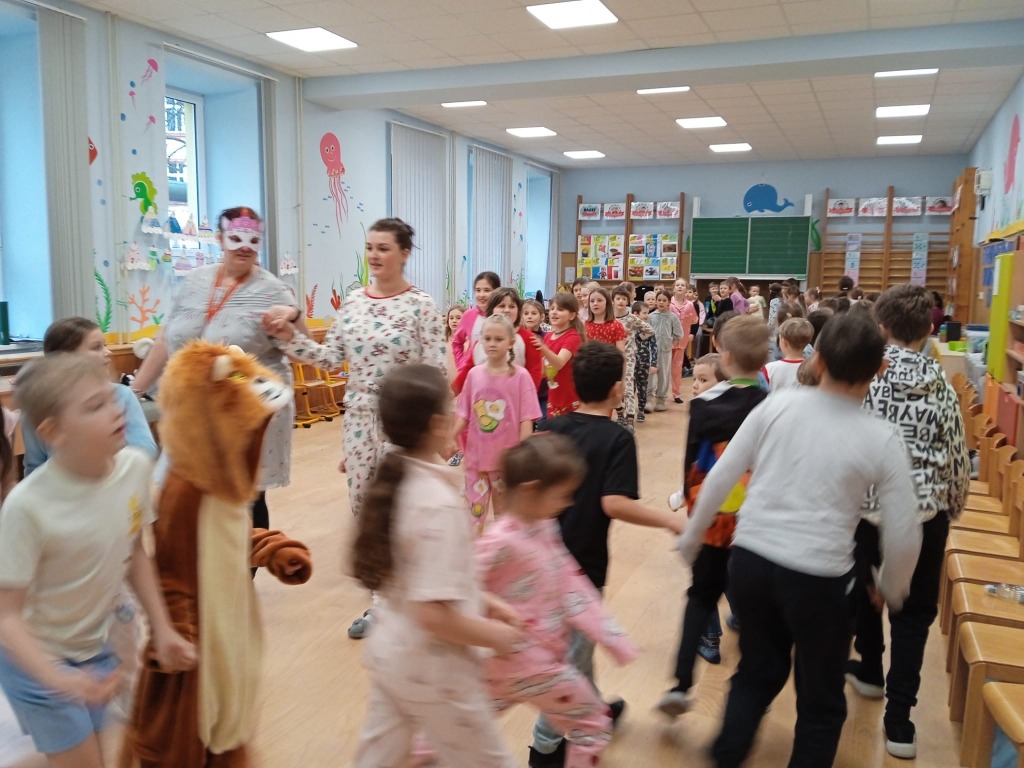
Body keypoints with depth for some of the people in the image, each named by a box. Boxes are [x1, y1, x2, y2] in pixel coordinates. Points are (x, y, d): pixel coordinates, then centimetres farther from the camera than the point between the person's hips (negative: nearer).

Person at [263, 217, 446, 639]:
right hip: (359, 418, 6)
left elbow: (434, 373, -11)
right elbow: (330, 358, 6)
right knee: (363, 508, 13)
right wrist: (289, 337, -6)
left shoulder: (421, 305, -10)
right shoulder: (353, 301, 6)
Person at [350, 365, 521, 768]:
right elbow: (434, 615, -30)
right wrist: (496, 636, -15)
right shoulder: (438, 503, -29)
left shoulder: (394, 480, -4)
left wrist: (481, 601, 8)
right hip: (431, 667, -8)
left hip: (388, 649, 8)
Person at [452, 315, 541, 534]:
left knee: (505, 511, 14)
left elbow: (526, 419, -10)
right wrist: (449, 440, -7)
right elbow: (463, 414, 4)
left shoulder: (520, 375, -9)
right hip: (476, 455, 2)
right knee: (474, 510, 7)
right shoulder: (474, 374, 0)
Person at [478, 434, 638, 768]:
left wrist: (610, 635, 7)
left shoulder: (545, 527, 1)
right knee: (594, 724, 9)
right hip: (528, 663, -8)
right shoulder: (501, 541, -25)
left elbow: (569, 584, 7)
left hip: (545, 656, 8)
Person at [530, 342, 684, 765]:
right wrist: (670, 520, -20)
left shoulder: (553, 428, 0)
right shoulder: (617, 438, -17)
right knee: (572, 652, 10)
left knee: (578, 637, 26)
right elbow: (614, 504, -27)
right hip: (581, 560, -6)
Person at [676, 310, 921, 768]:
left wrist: (692, 536, 14)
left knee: (757, 673, 27)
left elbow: (720, 478, 0)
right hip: (817, 576, -3)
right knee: (820, 702, 21)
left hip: (749, 559, 3)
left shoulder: (776, 405, -2)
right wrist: (893, 588, 17)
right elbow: (903, 533, -2)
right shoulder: (881, 440, -7)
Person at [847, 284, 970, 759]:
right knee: (914, 610, 9)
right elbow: (956, 458, -1)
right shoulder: (941, 386, -5)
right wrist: (953, 506, 17)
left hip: (865, 505, 0)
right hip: (924, 512, 0)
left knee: (864, 588, 25)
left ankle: (870, 671, 44)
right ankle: (898, 719, 6)